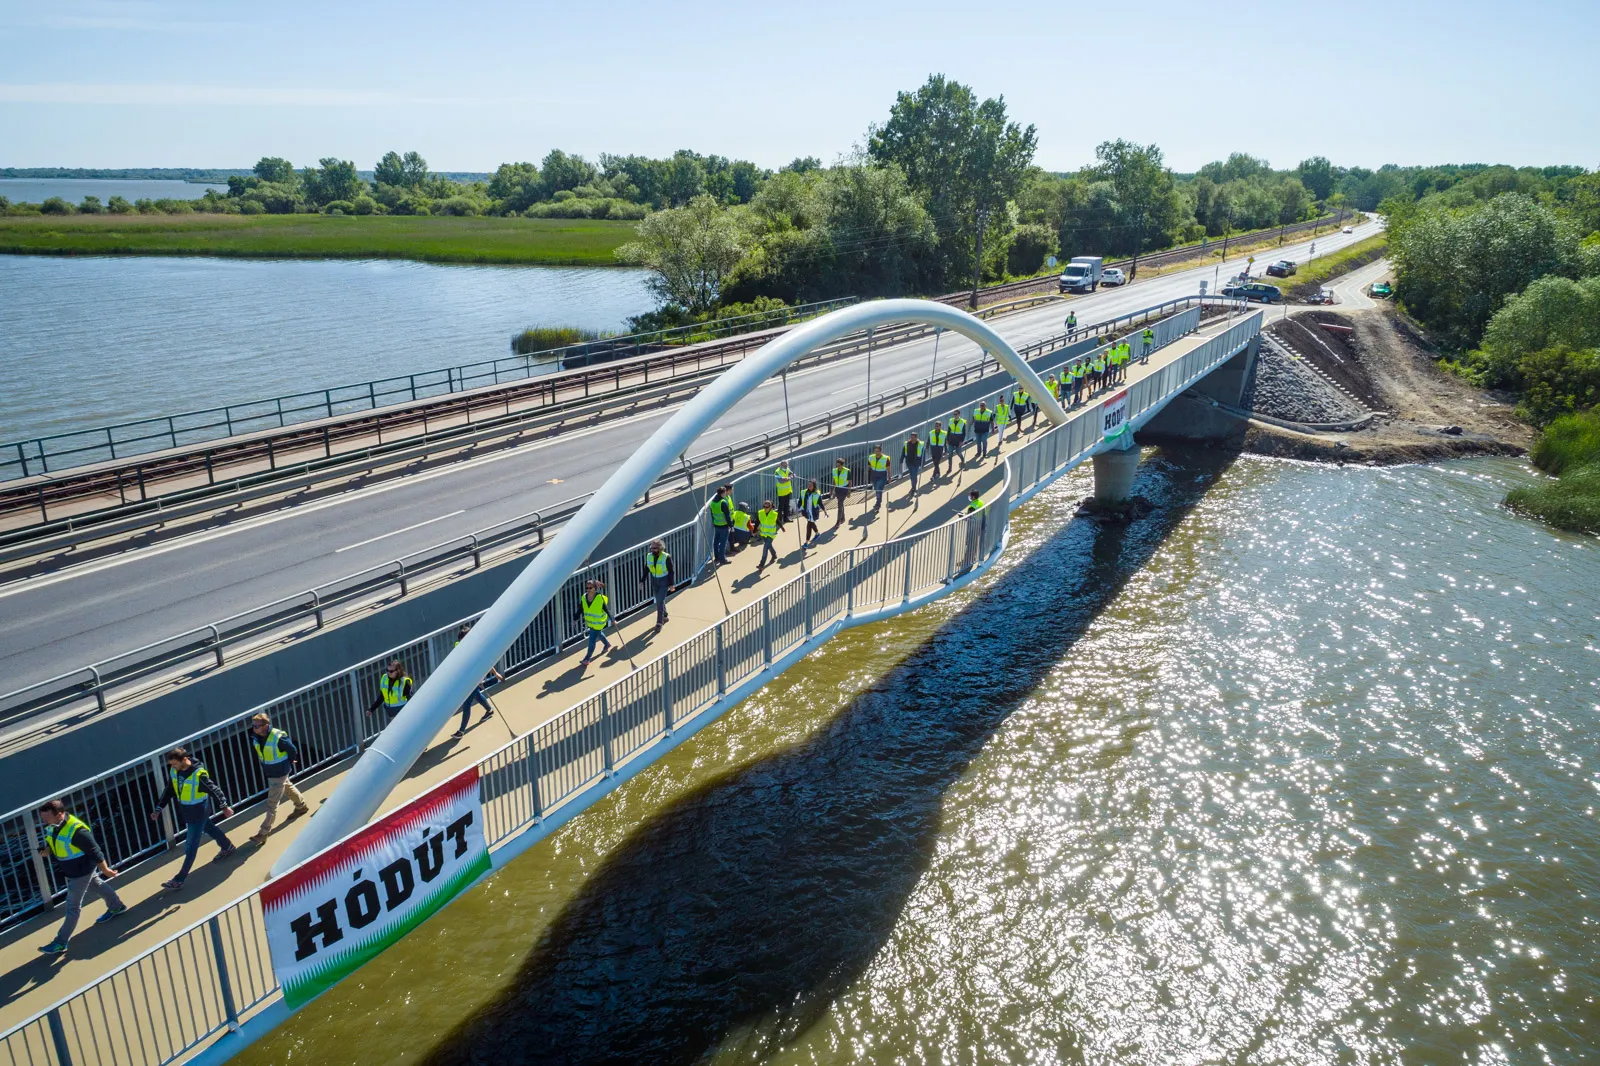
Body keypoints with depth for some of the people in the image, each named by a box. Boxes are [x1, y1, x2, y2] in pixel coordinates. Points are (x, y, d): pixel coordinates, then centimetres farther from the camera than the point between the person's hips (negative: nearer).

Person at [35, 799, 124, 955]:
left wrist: (105, 870, -17)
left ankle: (60, 943, 16)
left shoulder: (76, 831, -36)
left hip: (81, 871, -9)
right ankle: (117, 907, 51)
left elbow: (94, 851, -26)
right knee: (96, 886, 28)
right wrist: (47, 850, -14)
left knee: (73, 907, 4)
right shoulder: (52, 827, -10)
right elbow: (52, 844, 10)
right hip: (70, 870, 9)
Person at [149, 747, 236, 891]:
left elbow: (214, 789, -20)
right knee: (209, 829, 28)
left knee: (191, 846, 1)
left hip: (198, 812, -7)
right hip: (185, 810, 7)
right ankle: (228, 847, 50)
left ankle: (180, 880, 8)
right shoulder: (173, 771, -10)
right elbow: (168, 790, 4)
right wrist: (158, 809, 1)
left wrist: (224, 806, -16)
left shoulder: (199, 774, -30)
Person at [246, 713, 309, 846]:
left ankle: (263, 833, 4)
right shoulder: (255, 738, -12)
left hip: (279, 773, -7)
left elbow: (293, 750, -15)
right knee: (288, 788, 31)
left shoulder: (278, 737, -32)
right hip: (269, 772, 7)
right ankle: (301, 807, 55)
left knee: (272, 804, -2)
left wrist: (290, 762, 1)